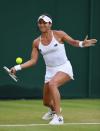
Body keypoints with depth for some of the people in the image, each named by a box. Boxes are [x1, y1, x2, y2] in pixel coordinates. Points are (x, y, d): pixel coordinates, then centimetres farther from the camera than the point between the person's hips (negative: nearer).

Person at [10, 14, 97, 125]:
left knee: (52, 84, -37)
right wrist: (18, 67, -7)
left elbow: (73, 42, 0)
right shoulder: (36, 42, 1)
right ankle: (54, 109, 52)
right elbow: (33, 60, 4)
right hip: (50, 71, 5)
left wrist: (81, 44, -23)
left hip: (64, 68, -5)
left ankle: (58, 117, -34)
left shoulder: (58, 34, -9)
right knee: (46, 102, 10)